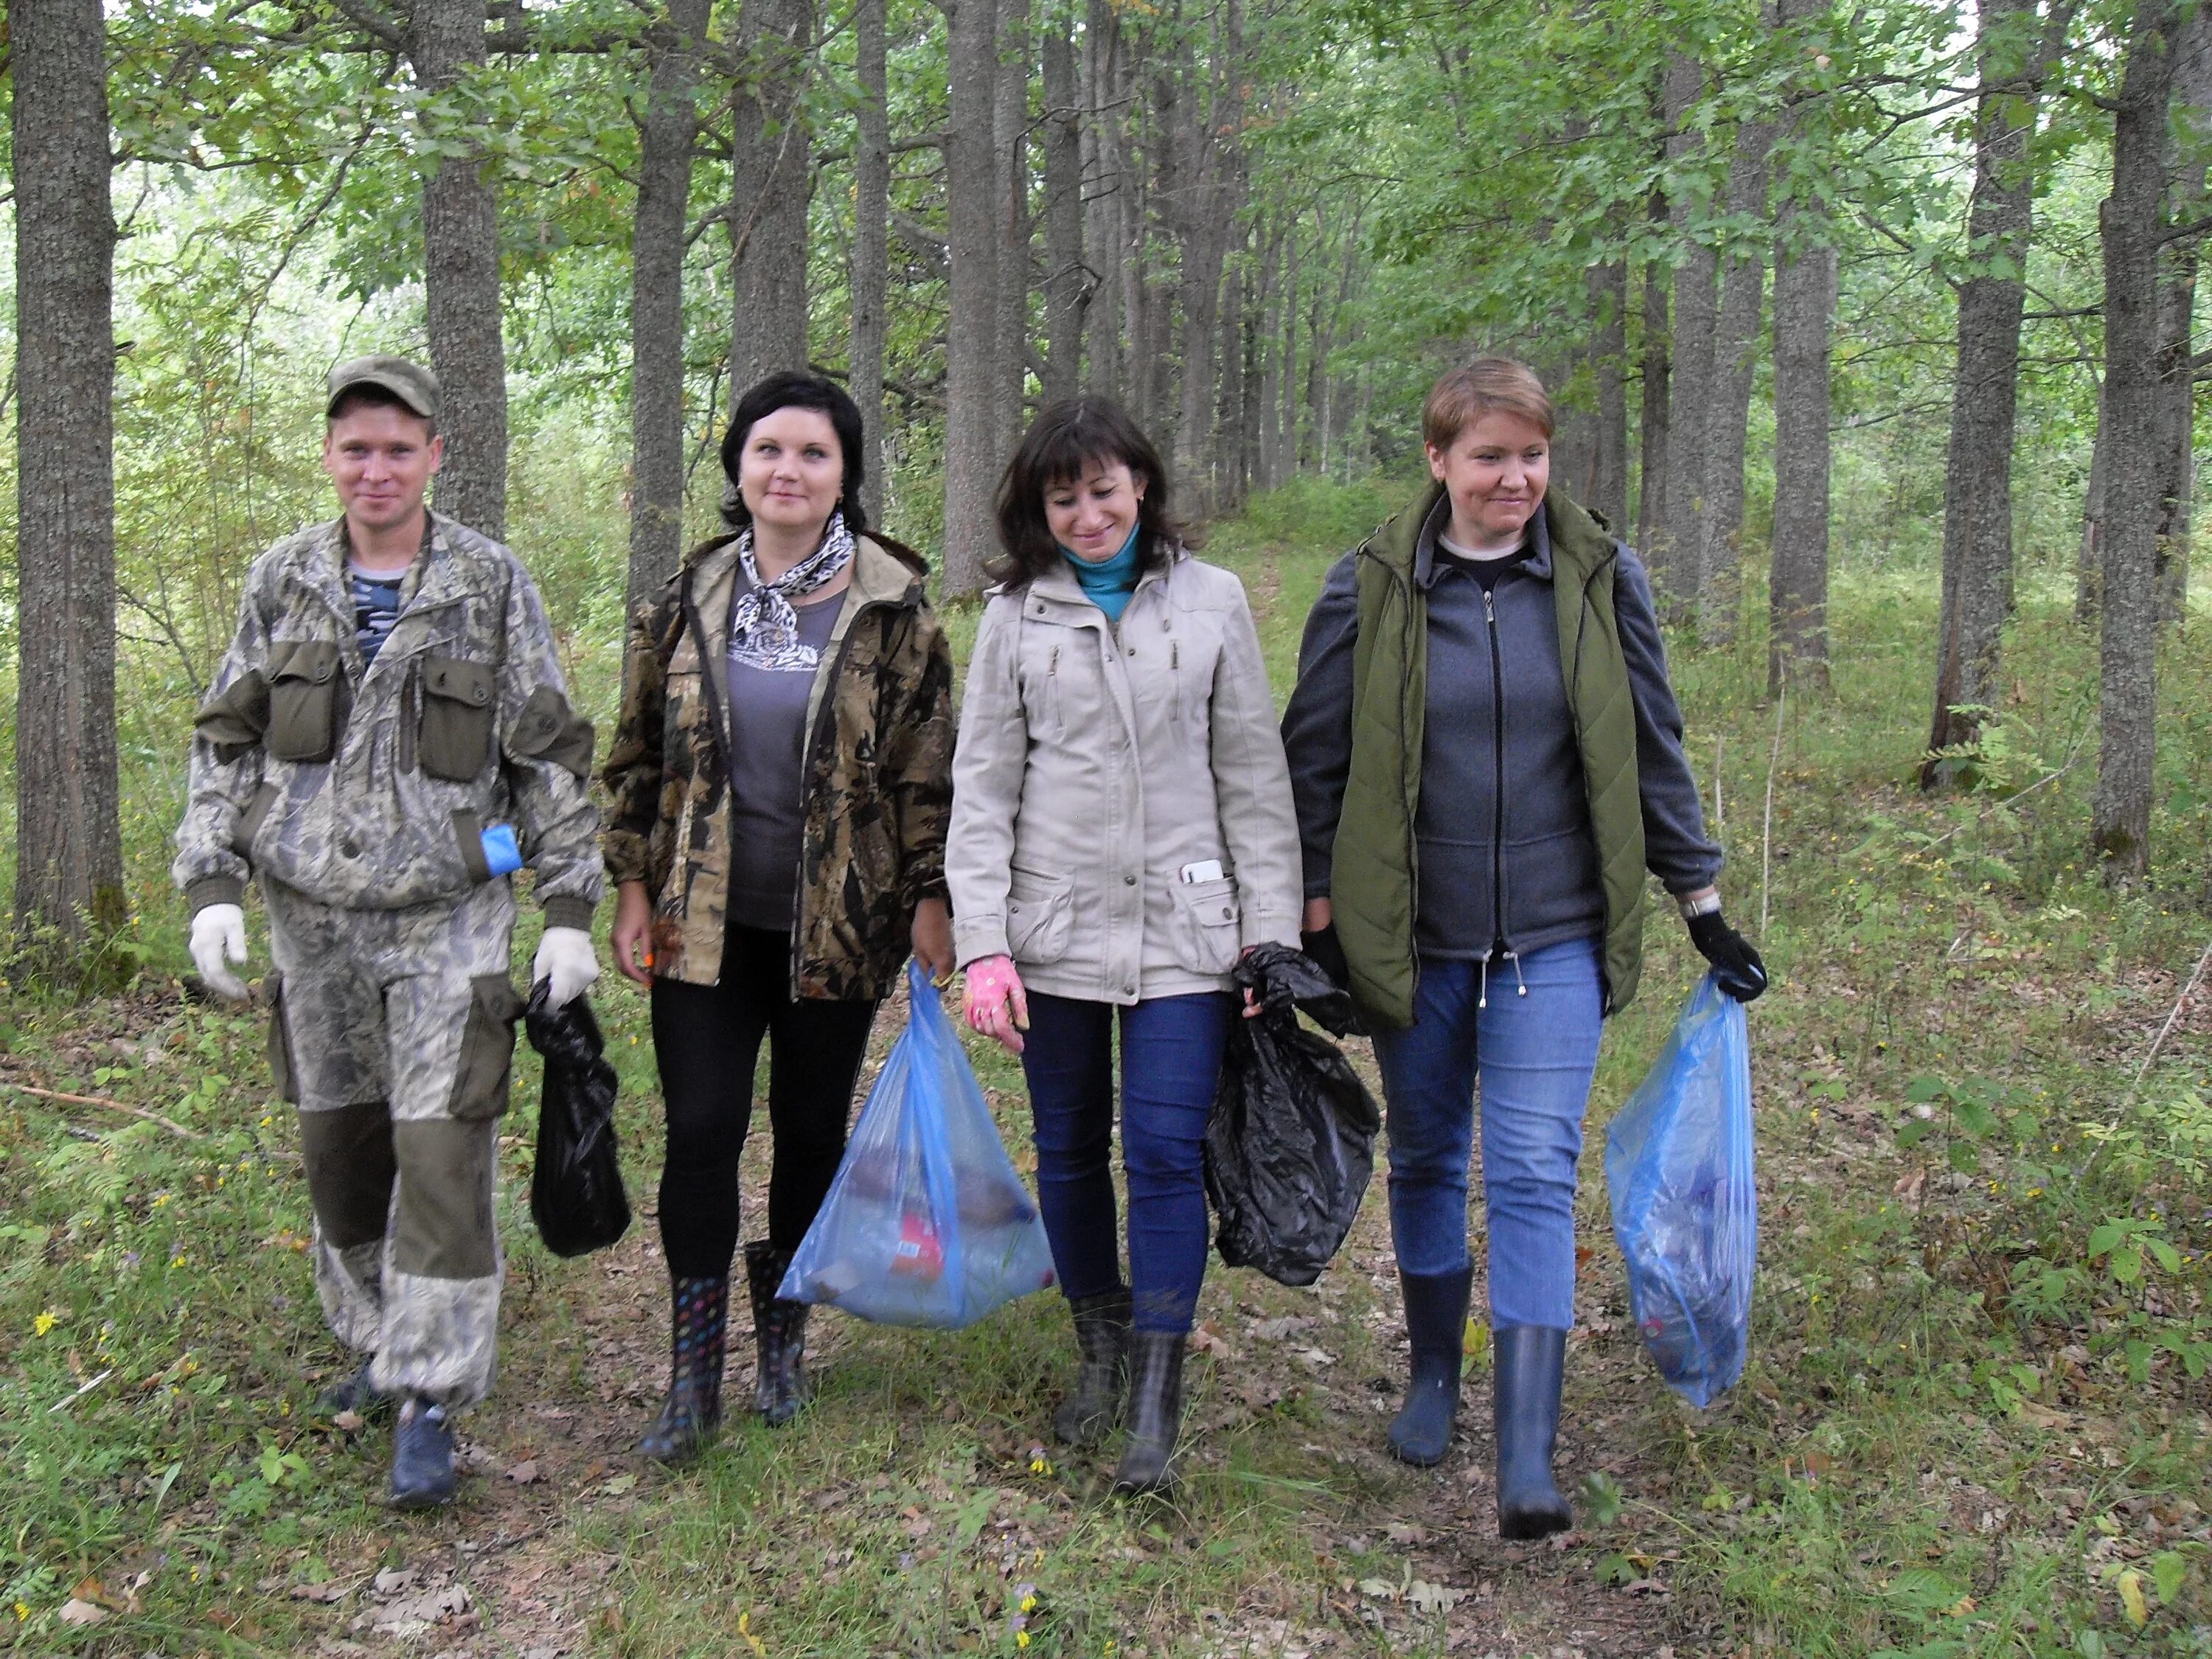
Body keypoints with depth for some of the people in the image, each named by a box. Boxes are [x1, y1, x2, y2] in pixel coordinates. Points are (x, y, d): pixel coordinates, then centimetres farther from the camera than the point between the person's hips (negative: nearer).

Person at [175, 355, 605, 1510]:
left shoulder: (492, 586, -2)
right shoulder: (283, 582, 6)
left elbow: (549, 756, 1)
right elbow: (225, 743, 10)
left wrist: (569, 909, -3)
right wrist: (210, 884, -1)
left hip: (448, 918, -3)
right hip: (311, 916, 3)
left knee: (443, 1154, -7)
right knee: (338, 1145, 12)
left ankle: (430, 1402, 1)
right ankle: (379, 1343, 32)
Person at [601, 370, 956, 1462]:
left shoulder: (892, 606, -3)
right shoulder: (687, 601, 3)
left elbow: (927, 767, -1)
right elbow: (638, 756, 9)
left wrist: (930, 897, -5)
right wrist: (632, 888, 4)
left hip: (840, 923, -1)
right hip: (707, 920, 1)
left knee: (812, 1130, 10)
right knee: (701, 1129, -3)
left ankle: (783, 1339, 30)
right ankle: (692, 1377, 9)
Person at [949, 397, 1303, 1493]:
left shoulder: (1211, 601, 4)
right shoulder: (1016, 613, 5)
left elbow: (1253, 775, 5)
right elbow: (982, 785, 3)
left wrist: (1274, 934, 0)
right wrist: (982, 943, -6)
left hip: (1182, 931, -1)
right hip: (1054, 929, 2)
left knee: (1166, 1151, -7)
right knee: (1070, 1149, 10)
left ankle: (1157, 1393, 2)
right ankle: (1099, 1351, 29)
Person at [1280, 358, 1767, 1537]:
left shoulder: (1603, 580, 0)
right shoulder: (1370, 588, -3)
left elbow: (1652, 750, 8)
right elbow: (1316, 760, 3)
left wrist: (1702, 903, 9)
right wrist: (1317, 919, 1)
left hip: (1553, 937, -1)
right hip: (1411, 934, 1)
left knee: (1534, 1176, -8)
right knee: (1426, 1163, 15)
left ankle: (1528, 1461, -7)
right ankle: (1433, 1375, 36)